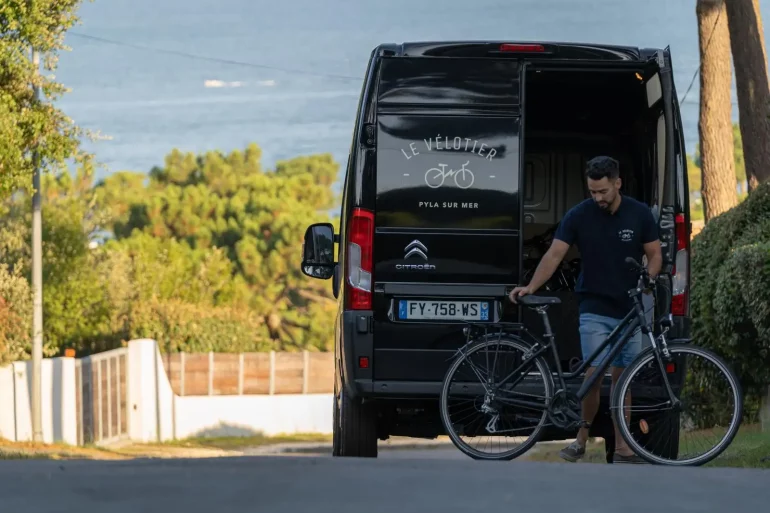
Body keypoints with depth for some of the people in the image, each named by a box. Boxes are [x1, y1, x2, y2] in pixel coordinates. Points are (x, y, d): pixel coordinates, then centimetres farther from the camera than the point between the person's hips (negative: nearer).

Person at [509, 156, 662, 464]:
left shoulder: (640, 214, -3)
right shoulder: (579, 215, -6)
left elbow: (654, 255, 3)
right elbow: (555, 254, -10)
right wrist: (532, 287, -24)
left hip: (630, 309, 1)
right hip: (595, 310, -1)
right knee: (594, 375, -14)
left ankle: (622, 449, 9)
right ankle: (582, 437, 4)